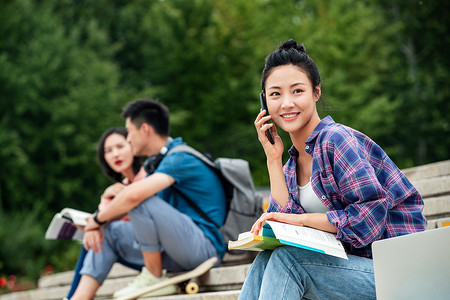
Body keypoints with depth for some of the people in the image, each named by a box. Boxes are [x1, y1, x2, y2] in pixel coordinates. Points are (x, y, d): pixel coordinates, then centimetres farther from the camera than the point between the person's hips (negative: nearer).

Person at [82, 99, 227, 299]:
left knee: (141, 202, -25)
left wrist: (99, 219, -16)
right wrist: (96, 226, 1)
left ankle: (154, 279, -12)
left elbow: (134, 195, -31)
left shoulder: (180, 158, -17)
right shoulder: (156, 162, 16)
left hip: (204, 247, -10)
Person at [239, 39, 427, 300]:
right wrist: (273, 158, 0)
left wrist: (301, 219, -18)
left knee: (283, 259, -24)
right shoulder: (291, 166, 14)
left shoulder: (335, 139, -12)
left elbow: (370, 215, -19)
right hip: (348, 263, 7)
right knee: (266, 260, -14)